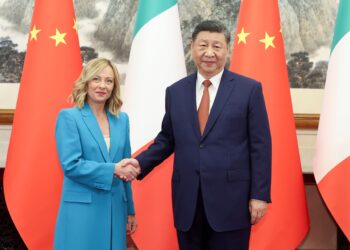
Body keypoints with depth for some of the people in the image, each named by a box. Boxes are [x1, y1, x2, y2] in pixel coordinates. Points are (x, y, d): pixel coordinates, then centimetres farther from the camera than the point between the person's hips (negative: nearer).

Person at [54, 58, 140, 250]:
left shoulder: (121, 119, 9)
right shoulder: (69, 117, -5)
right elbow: (70, 165, -14)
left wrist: (130, 210, 16)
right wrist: (112, 170, -19)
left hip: (115, 209, 5)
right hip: (81, 210, -5)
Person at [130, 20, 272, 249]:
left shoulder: (249, 89, -2)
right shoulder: (175, 92, 8)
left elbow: (260, 146, -3)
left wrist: (259, 195, -7)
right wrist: (140, 163, 1)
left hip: (231, 199, -3)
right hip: (187, 200, 3)